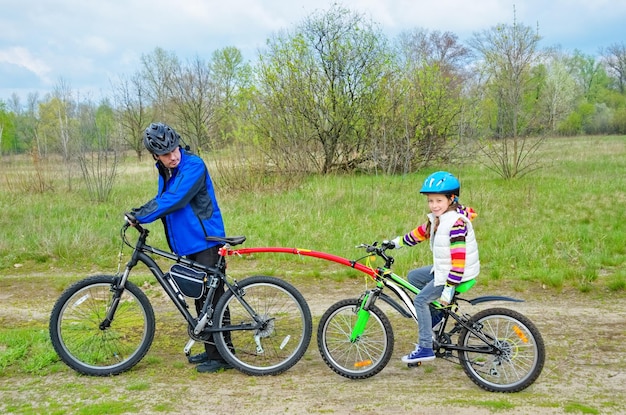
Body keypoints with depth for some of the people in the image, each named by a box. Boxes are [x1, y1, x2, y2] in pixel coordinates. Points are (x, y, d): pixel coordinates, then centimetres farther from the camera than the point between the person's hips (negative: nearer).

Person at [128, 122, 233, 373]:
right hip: (188, 245, 9)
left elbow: (173, 199, -25)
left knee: (213, 299, -4)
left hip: (206, 243, -8)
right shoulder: (165, 171, 9)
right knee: (200, 299, 15)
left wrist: (142, 216, -19)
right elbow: (162, 200, 16)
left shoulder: (193, 166, -17)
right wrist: (140, 212, -3)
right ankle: (211, 350, 27)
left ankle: (222, 355, 5)